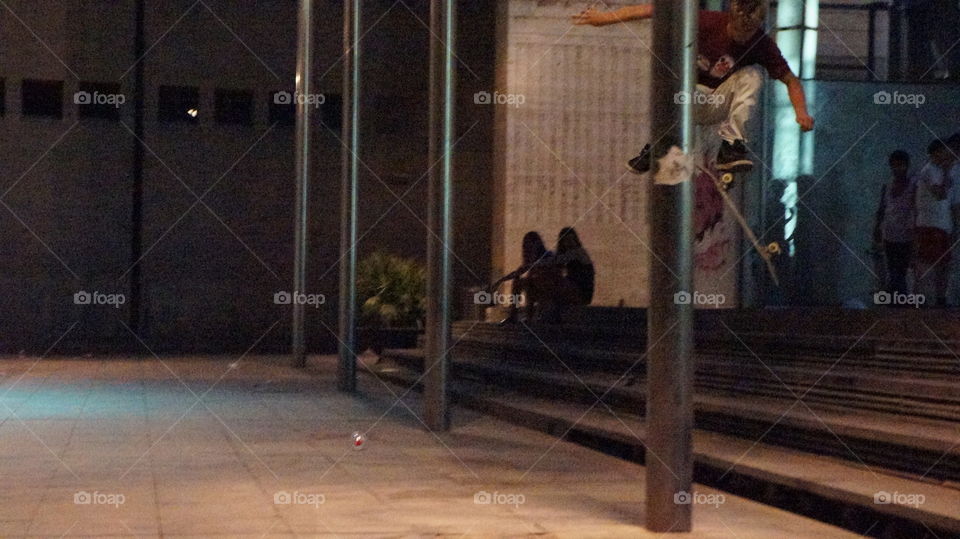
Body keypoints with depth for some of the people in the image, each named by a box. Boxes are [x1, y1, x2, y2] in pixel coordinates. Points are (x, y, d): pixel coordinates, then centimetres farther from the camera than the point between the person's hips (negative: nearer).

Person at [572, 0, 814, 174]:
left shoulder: (763, 45, -13)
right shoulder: (710, 22, -19)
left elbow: (791, 80, -5)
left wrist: (801, 111, -25)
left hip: (722, 104, 1)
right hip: (694, 100, -1)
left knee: (752, 74, -25)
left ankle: (732, 146, -24)